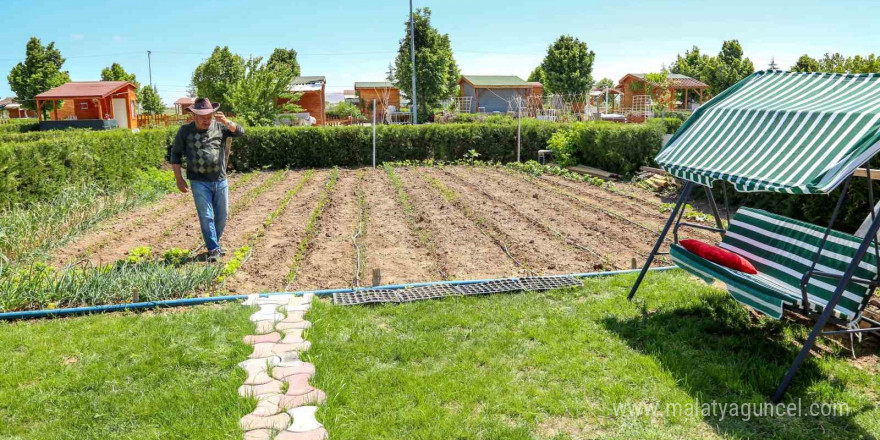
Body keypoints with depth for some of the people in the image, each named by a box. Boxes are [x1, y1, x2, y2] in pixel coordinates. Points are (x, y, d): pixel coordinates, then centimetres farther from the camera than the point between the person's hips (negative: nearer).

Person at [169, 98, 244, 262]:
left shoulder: (219, 126, 2)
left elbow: (239, 132, -11)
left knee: (222, 215, 10)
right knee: (206, 216, -5)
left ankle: (213, 243, 31)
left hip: (220, 180, 2)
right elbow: (175, 154, 6)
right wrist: (179, 179, 0)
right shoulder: (185, 131, -1)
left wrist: (226, 122, -30)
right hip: (199, 182, -2)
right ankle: (213, 250, 3)